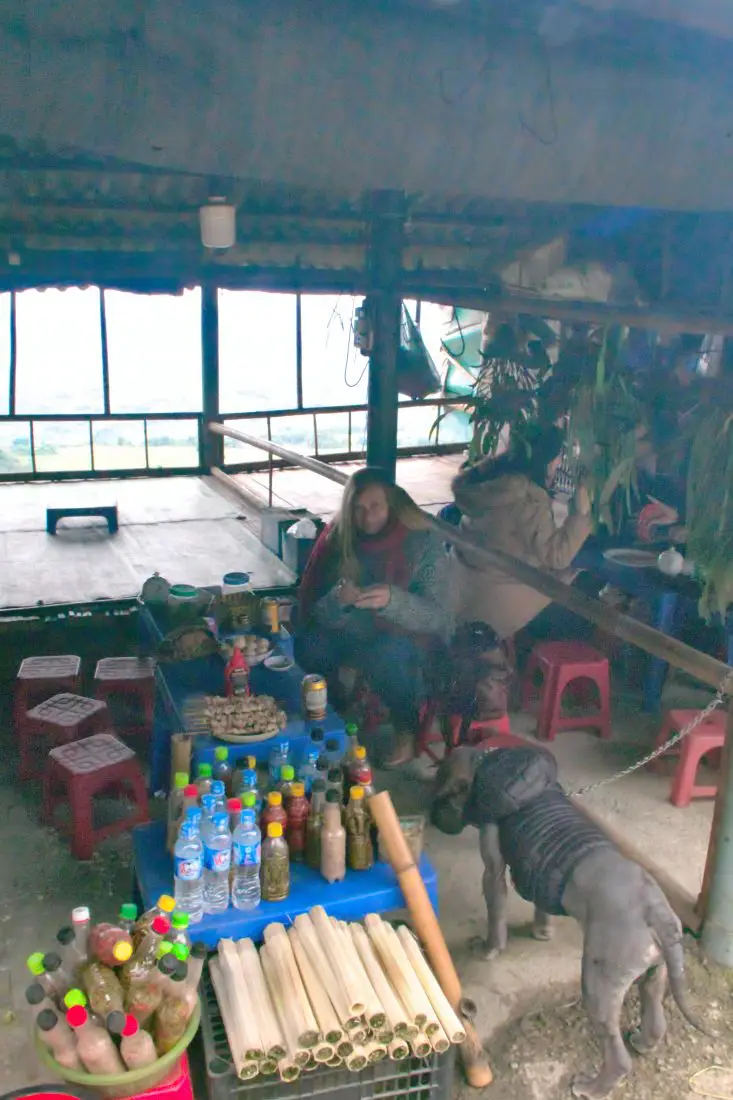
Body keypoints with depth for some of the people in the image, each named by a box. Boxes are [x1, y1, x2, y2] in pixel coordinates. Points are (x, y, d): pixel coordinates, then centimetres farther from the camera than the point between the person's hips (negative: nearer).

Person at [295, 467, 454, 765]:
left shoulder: (423, 541, -20)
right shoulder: (339, 538, -11)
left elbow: (437, 615, -24)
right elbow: (315, 610, -12)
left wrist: (392, 600, -42)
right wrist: (339, 599, -36)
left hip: (411, 634, -4)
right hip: (358, 632, 4)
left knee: (387, 657, -34)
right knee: (310, 646, -21)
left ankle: (407, 731, -7)